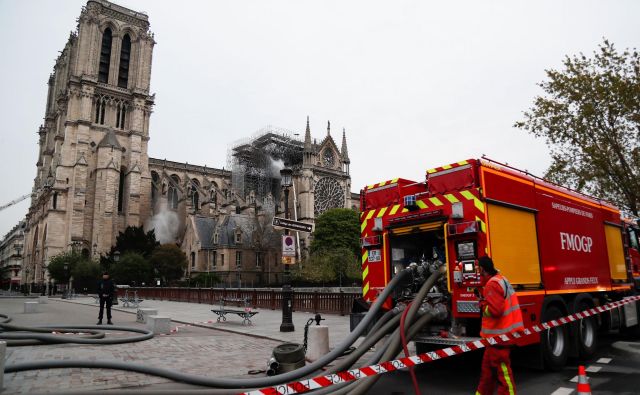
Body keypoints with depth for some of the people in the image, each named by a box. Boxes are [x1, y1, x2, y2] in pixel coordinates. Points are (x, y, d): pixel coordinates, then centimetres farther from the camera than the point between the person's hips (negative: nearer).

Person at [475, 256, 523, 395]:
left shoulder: (493, 284, -21)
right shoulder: (501, 279, 11)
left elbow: (494, 310, -29)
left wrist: (482, 305, -13)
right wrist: (485, 300, 7)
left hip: (498, 335, -11)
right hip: (499, 333, 11)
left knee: (502, 371, -2)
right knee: (488, 368, 20)